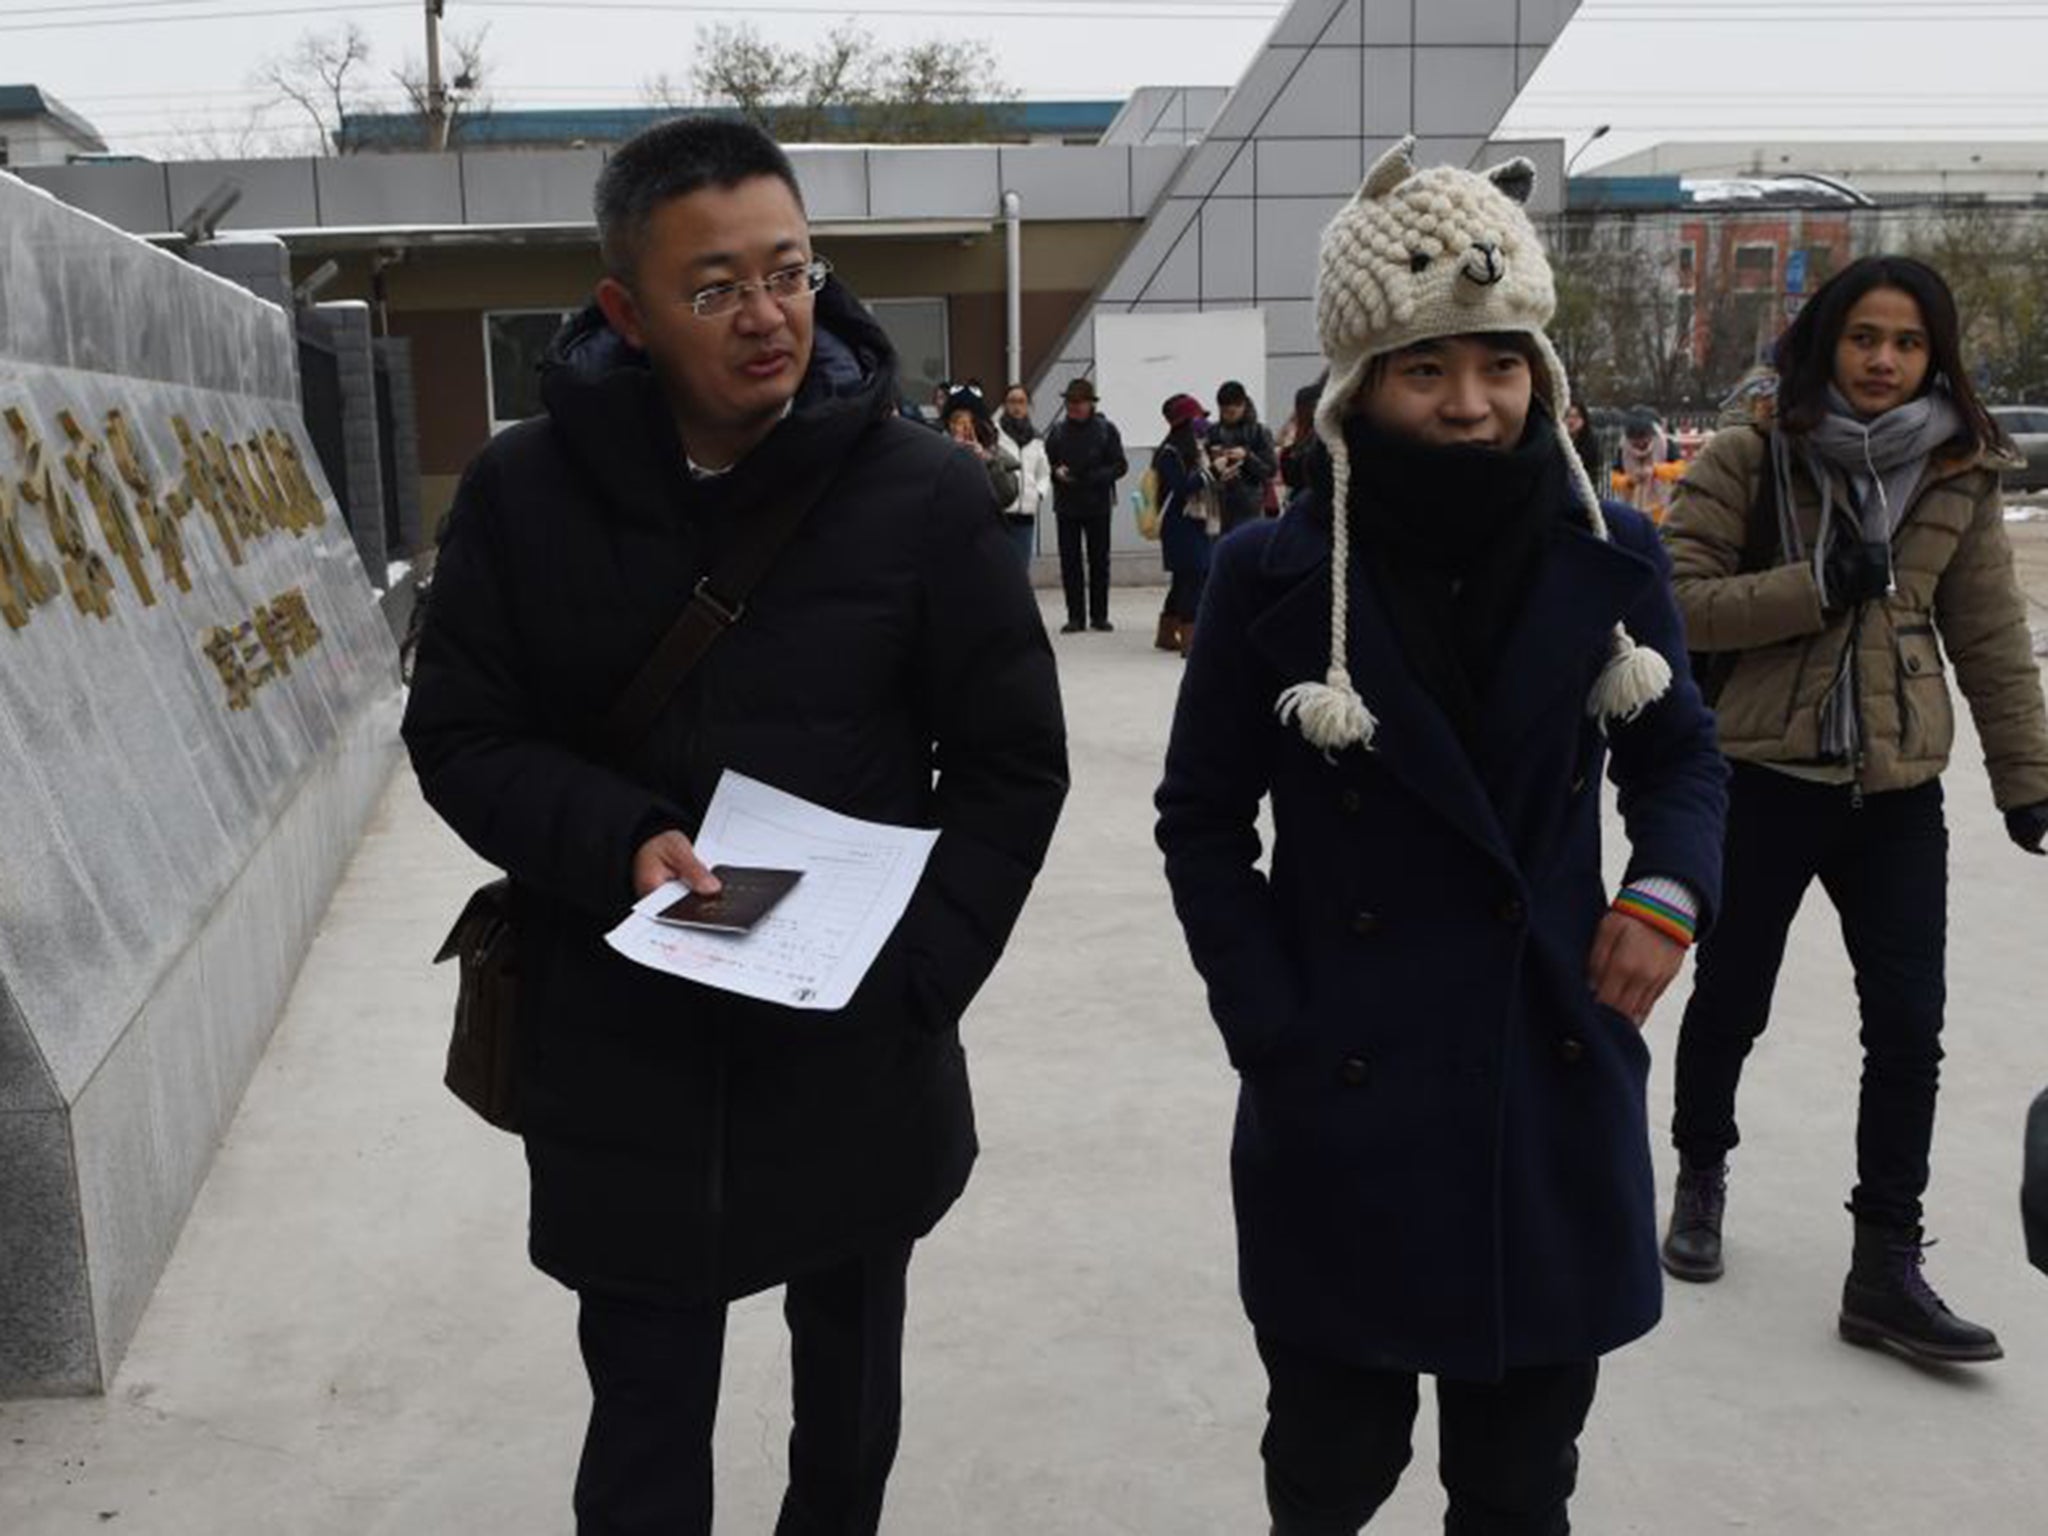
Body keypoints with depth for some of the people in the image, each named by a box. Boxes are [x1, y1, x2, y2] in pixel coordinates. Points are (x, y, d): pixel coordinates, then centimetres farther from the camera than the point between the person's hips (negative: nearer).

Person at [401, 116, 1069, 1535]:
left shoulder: (924, 492, -9)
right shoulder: (526, 491, -6)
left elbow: (1015, 765, -2)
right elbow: (459, 739, 0)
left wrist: (913, 977, -10)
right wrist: (619, 838, -18)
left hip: (860, 1069, 1)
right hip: (622, 1071, 0)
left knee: (851, 1410, 21)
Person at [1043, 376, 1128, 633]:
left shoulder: (1106, 429, -2)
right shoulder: (1058, 430, 3)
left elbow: (1120, 466, -4)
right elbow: (1046, 462, 9)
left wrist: (1096, 477, -19)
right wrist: (1056, 472, -12)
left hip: (1098, 505, -1)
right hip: (1066, 505, 1)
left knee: (1099, 561, 5)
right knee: (1069, 561, 1)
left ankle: (1099, 615, 14)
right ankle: (1075, 616, 8)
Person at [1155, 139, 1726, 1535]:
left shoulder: (1606, 556, -1)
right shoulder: (1274, 574, -7)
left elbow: (1679, 752, 12)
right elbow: (1204, 821, 0)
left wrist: (1669, 885, -9)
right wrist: (1275, 1037, -8)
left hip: (1558, 1093, 2)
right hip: (1345, 1105, -2)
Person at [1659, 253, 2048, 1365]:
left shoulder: (1958, 478, 3)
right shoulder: (1749, 461, -7)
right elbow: (1679, 599, -13)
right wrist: (1818, 586, -21)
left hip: (1897, 792, 3)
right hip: (1762, 777, -2)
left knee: (1909, 1030, 1)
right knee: (1730, 1002, 13)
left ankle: (1887, 1269, 15)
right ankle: (1701, 1174, 39)